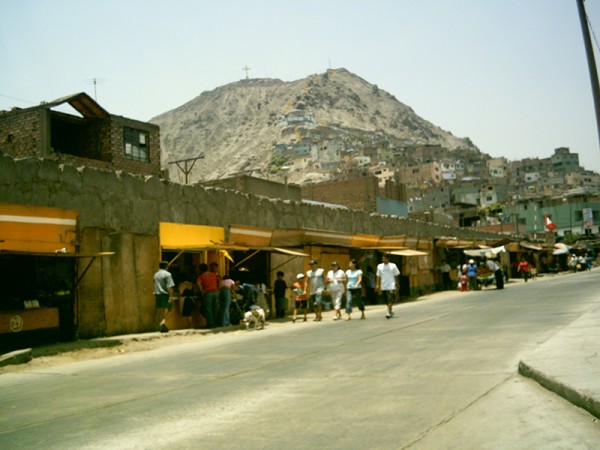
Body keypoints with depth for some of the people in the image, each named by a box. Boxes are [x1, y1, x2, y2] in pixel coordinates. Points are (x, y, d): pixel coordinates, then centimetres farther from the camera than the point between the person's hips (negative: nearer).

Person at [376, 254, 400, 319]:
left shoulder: (393, 266, -2)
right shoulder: (379, 266, 6)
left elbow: (396, 276, 3)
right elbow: (378, 276, 9)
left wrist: (397, 285, 2)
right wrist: (377, 285, 1)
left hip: (391, 286, -4)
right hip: (383, 286, 4)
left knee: (390, 300, -14)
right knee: (387, 301, 10)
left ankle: (389, 313, -15)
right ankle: (391, 311, 27)